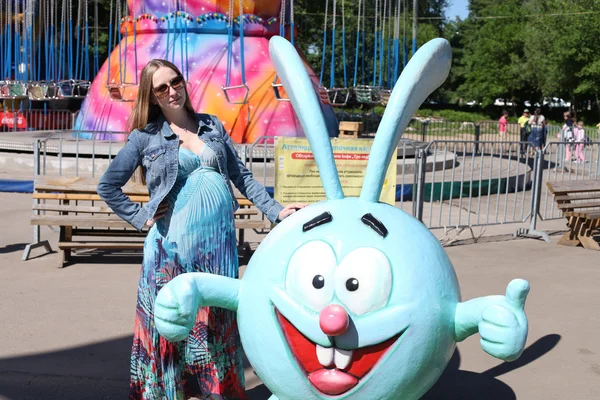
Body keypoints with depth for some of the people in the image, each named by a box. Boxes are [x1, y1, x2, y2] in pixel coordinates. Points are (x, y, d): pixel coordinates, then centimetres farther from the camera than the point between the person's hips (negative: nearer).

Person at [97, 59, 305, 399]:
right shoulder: (145, 137, 4)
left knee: (219, 317, 8)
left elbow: (242, 176, 12)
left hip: (219, 238, 3)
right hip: (173, 243, -2)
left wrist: (276, 210, 3)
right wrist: (140, 218, -1)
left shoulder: (213, 126, 12)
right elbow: (107, 186, 6)